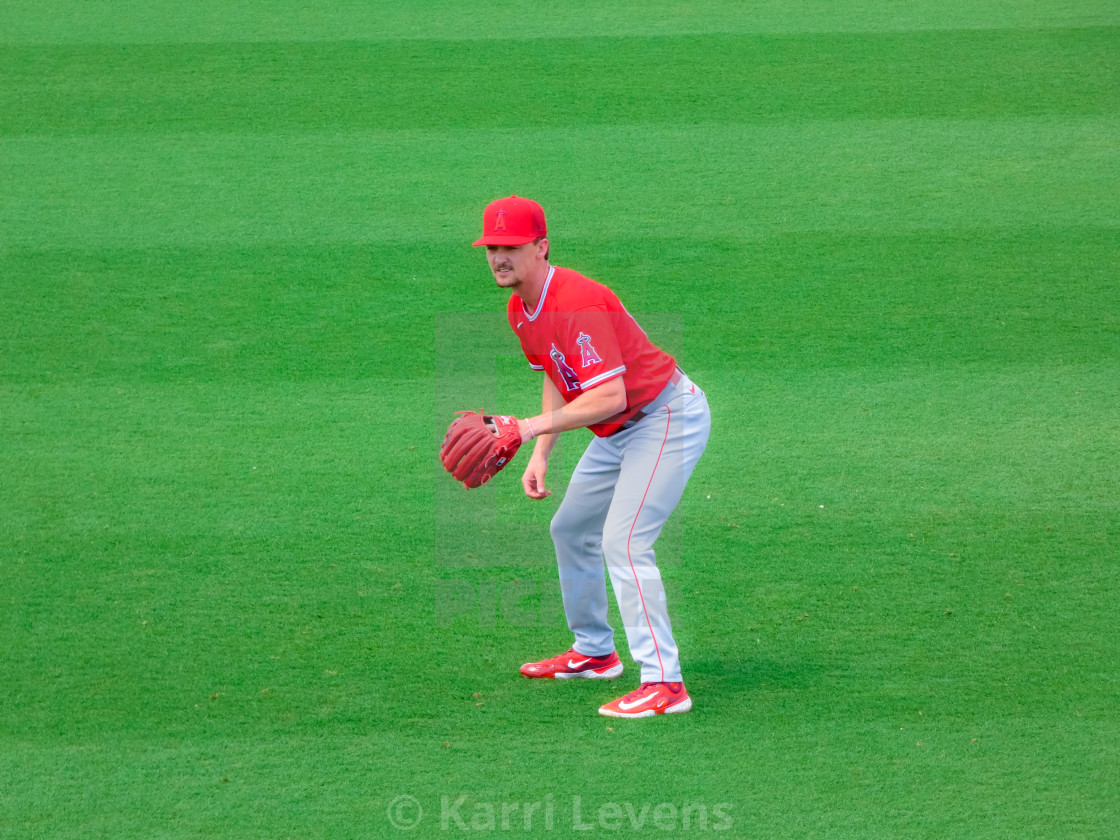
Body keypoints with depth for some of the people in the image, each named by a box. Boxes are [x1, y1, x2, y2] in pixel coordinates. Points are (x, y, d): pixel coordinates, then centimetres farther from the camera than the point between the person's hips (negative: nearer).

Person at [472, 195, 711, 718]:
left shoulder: (577, 303, -28)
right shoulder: (520, 309, 4)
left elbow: (610, 396, -34)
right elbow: (558, 380, 16)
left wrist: (531, 428, -33)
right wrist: (541, 457, 7)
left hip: (668, 417, -11)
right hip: (621, 429, 11)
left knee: (623, 543, -22)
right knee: (570, 530, 21)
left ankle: (664, 682, -24)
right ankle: (594, 652, 37)